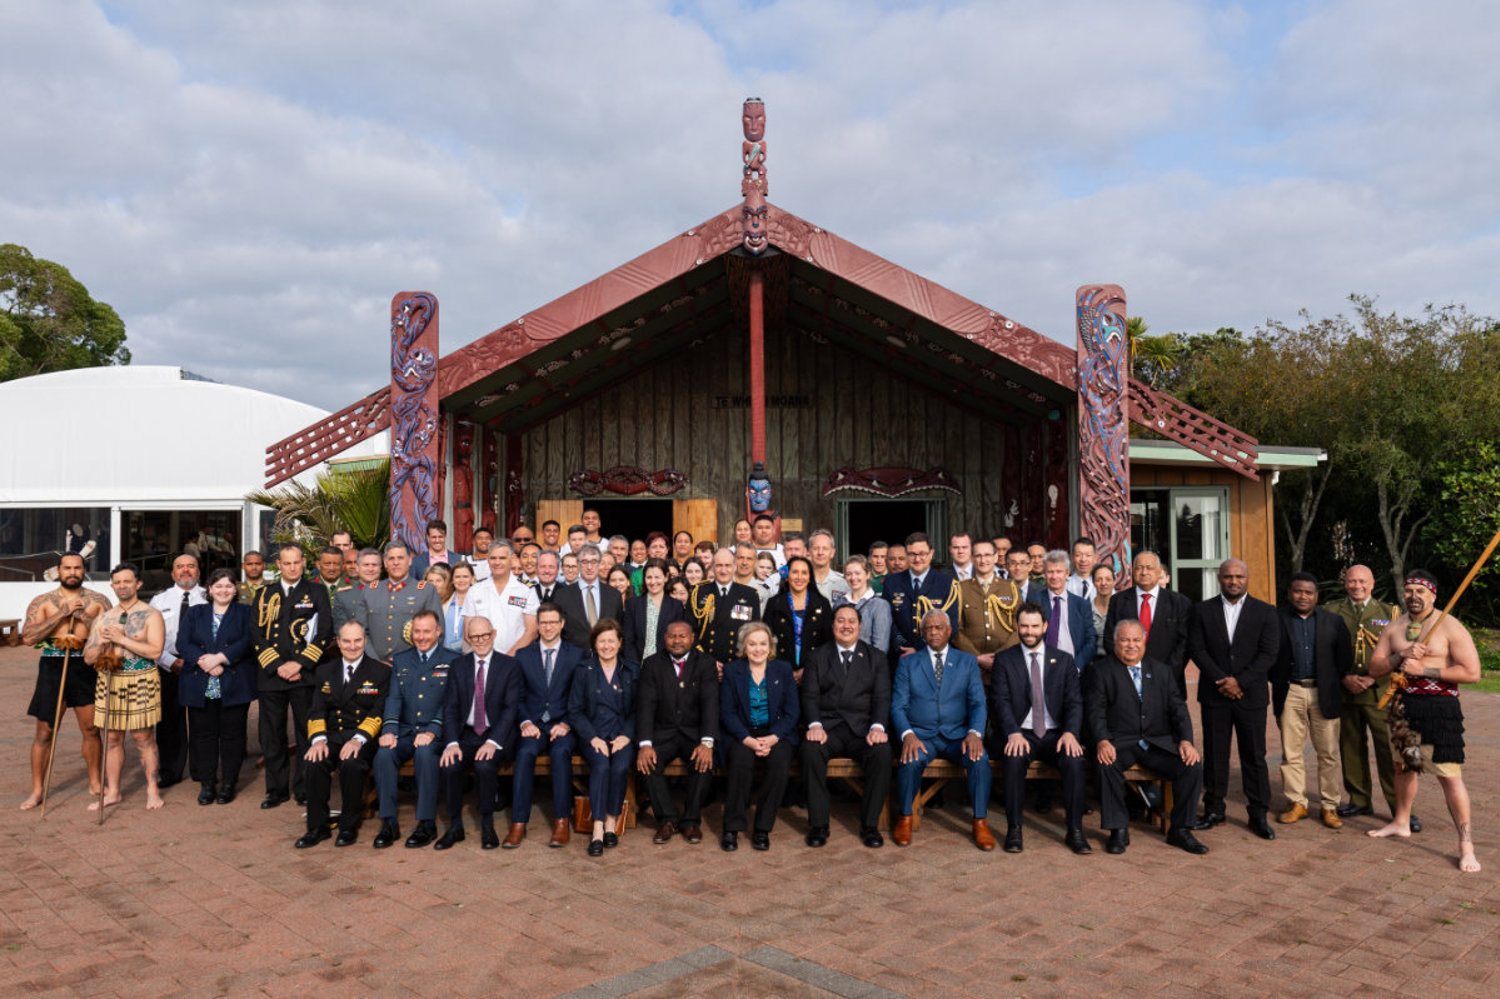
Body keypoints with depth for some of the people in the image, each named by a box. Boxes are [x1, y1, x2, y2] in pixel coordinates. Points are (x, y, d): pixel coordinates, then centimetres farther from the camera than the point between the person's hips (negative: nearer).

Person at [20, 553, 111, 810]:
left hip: (87, 666, 1)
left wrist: (84, 616, -12)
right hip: (53, 666, -1)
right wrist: (62, 614, -13)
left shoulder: (98, 600, 7)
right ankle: (36, 791, 13)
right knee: (45, 732, 2)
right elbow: (28, 637, -8)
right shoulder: (42, 602, 5)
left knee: (91, 729, 7)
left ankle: (95, 783, 22)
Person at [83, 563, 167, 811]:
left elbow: (155, 651, -14)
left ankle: (152, 790, 9)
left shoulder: (151, 615, -2)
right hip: (108, 682, 5)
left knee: (143, 738, -1)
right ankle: (112, 791, 19)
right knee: (112, 738, 8)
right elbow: (88, 658, 13)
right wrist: (101, 644, -8)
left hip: (141, 682, -4)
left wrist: (122, 639, -16)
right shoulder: (102, 619, 13)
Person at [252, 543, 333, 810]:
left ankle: (304, 790, 10)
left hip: (304, 675, -2)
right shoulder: (264, 595, 12)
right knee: (272, 735, 6)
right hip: (271, 675, 2)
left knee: (306, 734, 1)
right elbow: (258, 635, 6)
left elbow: (325, 632, -2)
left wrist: (299, 664, -10)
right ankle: (276, 789, 18)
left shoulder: (316, 592, 6)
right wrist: (277, 666, -6)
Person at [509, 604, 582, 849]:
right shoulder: (523, 656, 13)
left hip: (563, 725, -1)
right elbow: (517, 697, 9)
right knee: (525, 752, -30)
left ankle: (561, 823, -27)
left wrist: (566, 725, -11)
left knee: (561, 752, -33)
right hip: (533, 724, 1)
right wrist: (526, 723, -9)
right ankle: (518, 824, -27)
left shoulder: (577, 655, 9)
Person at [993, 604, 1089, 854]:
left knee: (1074, 759, -29)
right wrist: (1014, 733, -22)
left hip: (1055, 734, 2)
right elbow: (1001, 700, -5)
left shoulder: (1063, 660, 11)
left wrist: (1070, 732, -17)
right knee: (1015, 758, -34)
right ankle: (1014, 830, -22)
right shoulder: (1004, 659, 6)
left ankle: (1075, 831, -16)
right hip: (1021, 733, -1)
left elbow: (1075, 701, 3)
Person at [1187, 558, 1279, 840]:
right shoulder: (1203, 611, 5)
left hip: (1251, 695, -1)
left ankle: (1258, 814, 12)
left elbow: (1268, 653, -4)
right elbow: (1196, 649, -1)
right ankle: (1214, 810, 15)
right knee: (1214, 755, 5)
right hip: (1214, 696, 1)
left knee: (1254, 756, 3)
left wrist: (1239, 681, -13)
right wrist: (1222, 681, -11)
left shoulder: (1265, 612, 4)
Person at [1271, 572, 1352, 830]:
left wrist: (1334, 685, 4)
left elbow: (1344, 657, 8)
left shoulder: (1333, 621, 6)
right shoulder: (1276, 620, 1)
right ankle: (1297, 803, 15)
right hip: (1291, 693, -1)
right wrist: (1279, 683, 0)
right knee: (1290, 752, 4)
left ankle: (1329, 806, 15)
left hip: (1324, 693, 1)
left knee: (1328, 753, 4)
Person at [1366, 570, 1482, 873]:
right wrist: (1401, 656, -13)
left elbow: (1472, 672, -16)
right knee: (1403, 766, 19)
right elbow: (1374, 669, 6)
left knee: (1450, 776, -8)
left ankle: (1466, 844, 1)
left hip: (1439, 709, -6)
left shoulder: (1450, 628, -9)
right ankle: (1401, 822, 37)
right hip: (1403, 705, 6)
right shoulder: (1394, 628, 8)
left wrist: (1423, 669, -19)